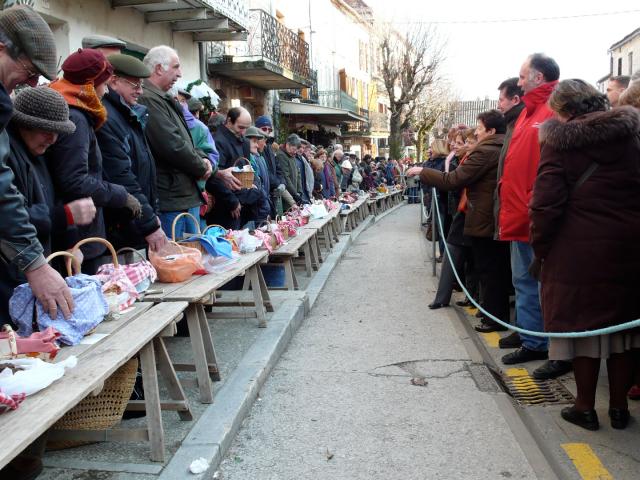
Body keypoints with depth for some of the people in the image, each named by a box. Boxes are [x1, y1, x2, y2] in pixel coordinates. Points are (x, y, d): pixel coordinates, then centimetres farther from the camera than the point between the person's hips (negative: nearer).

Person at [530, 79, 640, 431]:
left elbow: (546, 203, -13)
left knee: (582, 324, 9)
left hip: (577, 251, -4)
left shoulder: (559, 142, -8)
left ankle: (585, 408, 20)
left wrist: (540, 250, -3)